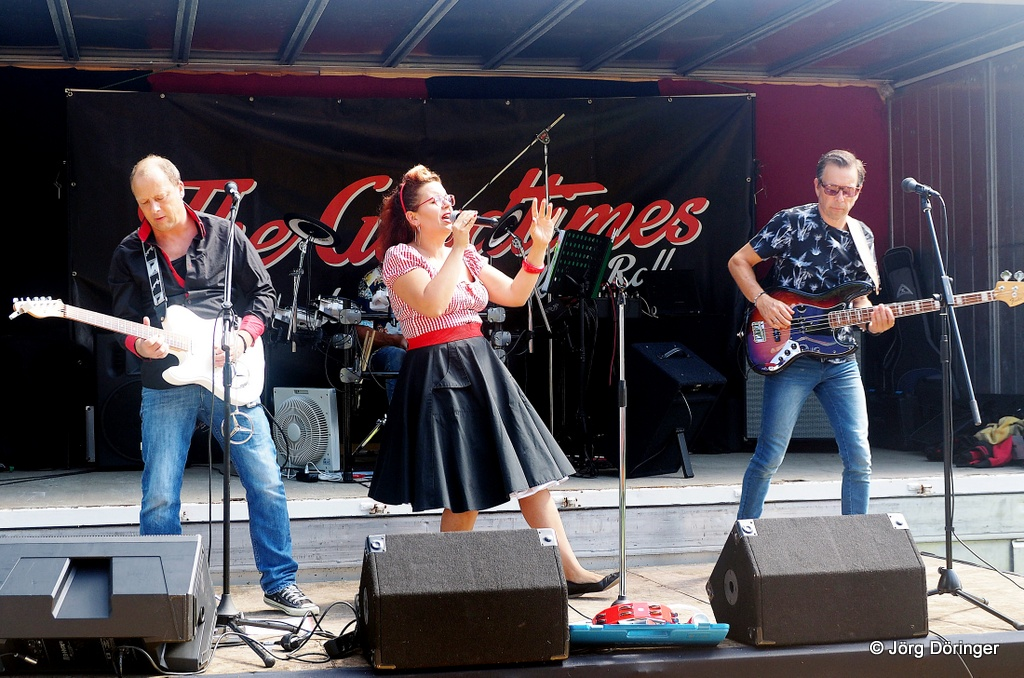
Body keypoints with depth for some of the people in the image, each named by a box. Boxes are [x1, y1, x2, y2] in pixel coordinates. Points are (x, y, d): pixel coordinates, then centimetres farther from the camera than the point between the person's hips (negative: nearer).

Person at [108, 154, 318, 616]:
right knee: (160, 497, 0)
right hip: (165, 387, 0)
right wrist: (140, 344, -17)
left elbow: (263, 292, 8)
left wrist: (243, 336, -8)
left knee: (266, 482, 0)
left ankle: (279, 581, 13)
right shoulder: (130, 253, 5)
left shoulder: (224, 235, 4)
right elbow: (123, 321, 5)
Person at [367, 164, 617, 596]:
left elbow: (515, 295, 13)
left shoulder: (466, 256, 16)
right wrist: (457, 246, -17)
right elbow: (432, 303, -21)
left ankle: (570, 571, 6)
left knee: (532, 472, 3)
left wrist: (538, 248, 2)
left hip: (483, 367, 7)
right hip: (440, 377, -7)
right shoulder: (400, 257, -4)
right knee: (464, 496, -6)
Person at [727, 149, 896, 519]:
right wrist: (763, 301, -15)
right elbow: (738, 262, 0)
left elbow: (859, 299, 18)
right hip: (791, 357, -5)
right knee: (770, 454, -2)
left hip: (841, 363, 5)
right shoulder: (792, 222, -6)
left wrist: (874, 318, -5)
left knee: (858, 457, -1)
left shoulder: (863, 237, 11)